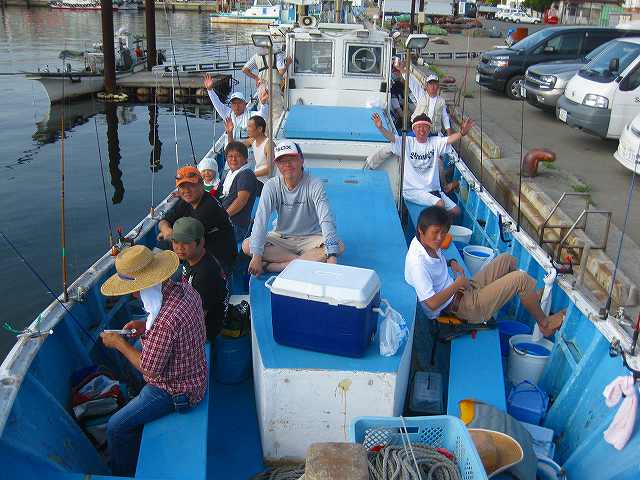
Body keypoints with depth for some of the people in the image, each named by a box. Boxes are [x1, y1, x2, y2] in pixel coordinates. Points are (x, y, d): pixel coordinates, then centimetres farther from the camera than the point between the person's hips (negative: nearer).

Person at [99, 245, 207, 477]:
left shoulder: (164, 322, -37)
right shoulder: (185, 289, -10)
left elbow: (149, 369, -24)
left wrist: (119, 343, -12)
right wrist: (146, 326, 0)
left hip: (174, 391, -9)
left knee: (116, 427, 1)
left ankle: (124, 473, 23)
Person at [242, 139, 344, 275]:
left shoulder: (314, 185, -15)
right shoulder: (271, 186, -10)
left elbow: (326, 219, -27)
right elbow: (261, 219, -19)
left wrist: (332, 256, -40)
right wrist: (257, 256, -31)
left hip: (310, 238, -1)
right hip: (281, 238, 2)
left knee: (339, 247, -29)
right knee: (247, 245, -22)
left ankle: (274, 266, -30)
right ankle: (309, 260, -23)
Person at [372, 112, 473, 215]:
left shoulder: (435, 142, 6)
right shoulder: (407, 142, -2)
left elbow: (450, 139, -10)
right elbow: (391, 137, -17)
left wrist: (461, 133, -32)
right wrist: (380, 128, -38)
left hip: (433, 189, 5)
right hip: (412, 190, -5)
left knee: (456, 211, 1)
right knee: (440, 204, -27)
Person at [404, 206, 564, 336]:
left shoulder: (428, 243, -3)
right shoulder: (417, 263, -30)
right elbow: (431, 304, -31)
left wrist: (451, 263, 2)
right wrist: (457, 284, -19)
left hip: (464, 290, 10)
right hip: (462, 306, -10)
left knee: (506, 259, 15)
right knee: (521, 278, -12)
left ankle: (533, 296, 30)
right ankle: (544, 323, 10)